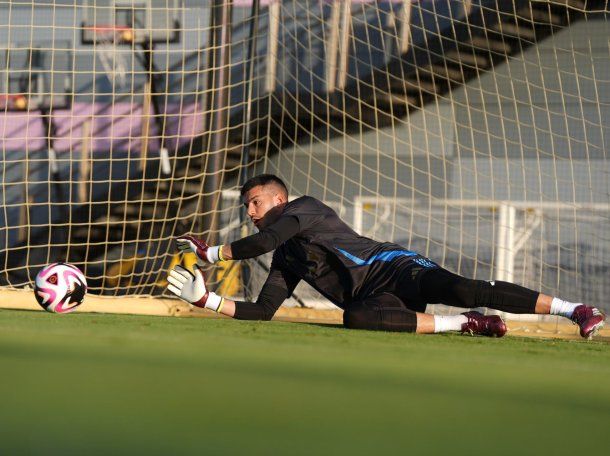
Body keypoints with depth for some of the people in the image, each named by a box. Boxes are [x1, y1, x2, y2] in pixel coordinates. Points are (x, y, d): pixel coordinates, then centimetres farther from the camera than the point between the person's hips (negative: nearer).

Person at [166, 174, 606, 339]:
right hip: (373, 299, 6)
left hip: (394, 267, -6)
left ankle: (574, 309, -33)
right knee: (356, 316, -32)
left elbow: (267, 239, -11)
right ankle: (463, 324, -22)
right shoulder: (286, 261, 27)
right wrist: (206, 299, 13)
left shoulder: (305, 208, 5)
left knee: (460, 289, -32)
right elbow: (263, 311, 22)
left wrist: (211, 252, 0)